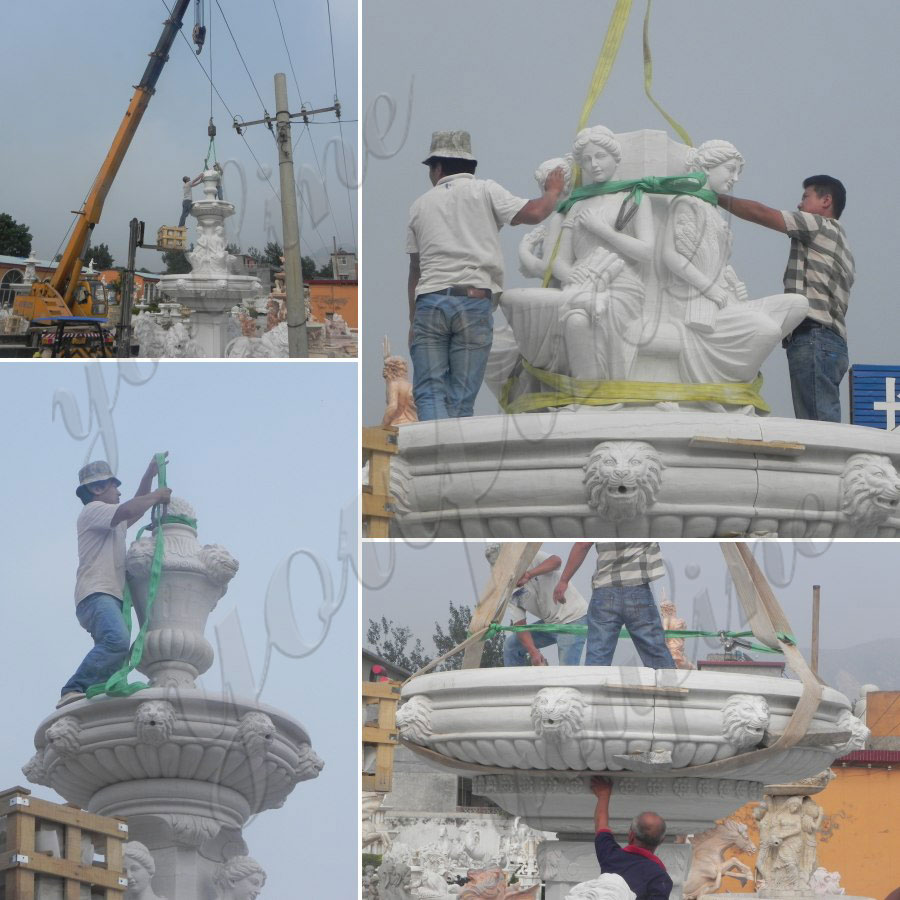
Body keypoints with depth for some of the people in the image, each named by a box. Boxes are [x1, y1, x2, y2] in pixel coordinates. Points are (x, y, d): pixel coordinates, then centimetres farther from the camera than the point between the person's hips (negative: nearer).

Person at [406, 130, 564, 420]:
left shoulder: (420, 205, 19)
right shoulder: (484, 191, 9)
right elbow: (533, 213, -2)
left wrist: (413, 321, 25)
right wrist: (552, 192, 19)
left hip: (428, 300, 2)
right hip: (473, 300, -2)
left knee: (429, 391, -3)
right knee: (461, 397, 1)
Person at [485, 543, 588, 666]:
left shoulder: (533, 560, -14)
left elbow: (556, 561, -36)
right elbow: (520, 624, -7)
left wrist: (529, 574, -50)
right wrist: (534, 652, -23)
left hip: (574, 619, -7)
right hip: (550, 623, 7)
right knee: (511, 644, 9)